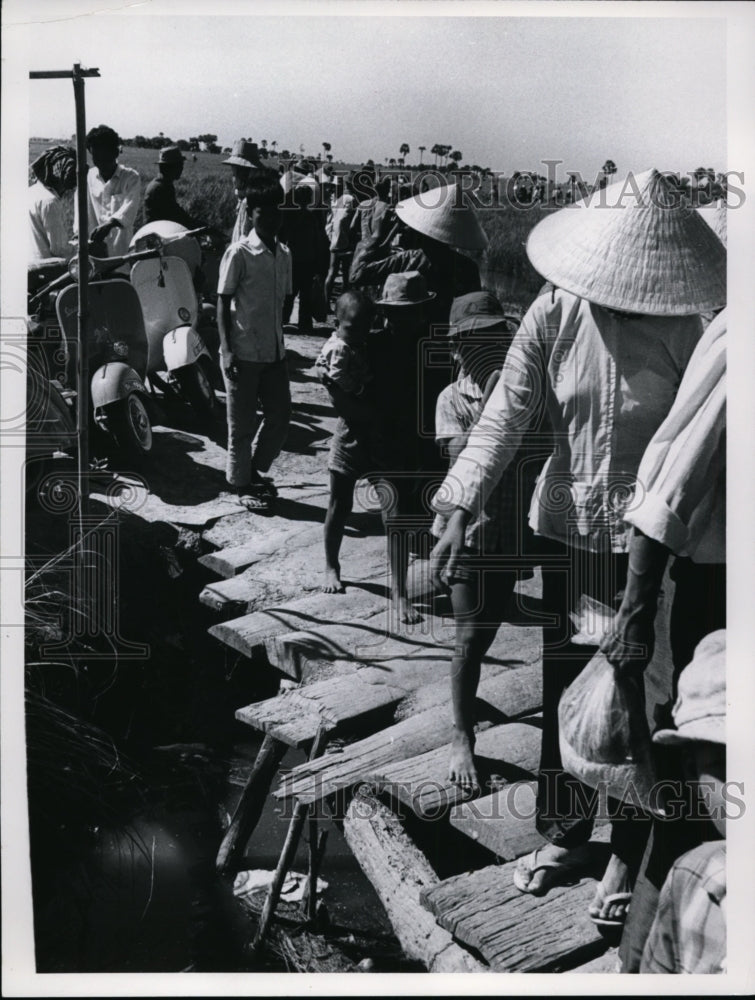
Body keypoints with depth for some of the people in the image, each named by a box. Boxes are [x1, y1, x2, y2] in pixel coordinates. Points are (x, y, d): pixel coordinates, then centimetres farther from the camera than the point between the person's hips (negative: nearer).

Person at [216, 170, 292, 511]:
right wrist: (227, 349, -16)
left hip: (274, 352, 6)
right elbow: (223, 303, -10)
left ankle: (256, 470, 29)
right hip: (244, 353, -6)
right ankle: (242, 484, 19)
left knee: (281, 414, 10)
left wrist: (280, 343, 14)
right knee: (242, 423, 4)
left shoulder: (284, 255, 8)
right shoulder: (239, 254, -10)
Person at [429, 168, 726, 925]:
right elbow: (506, 412, -10)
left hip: (646, 535, -2)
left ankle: (627, 853, 24)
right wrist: (461, 512, -18)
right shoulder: (555, 312, -7)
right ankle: (566, 833, 32)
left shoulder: (680, 330, -12)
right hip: (566, 522, 3)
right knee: (562, 681, 12)